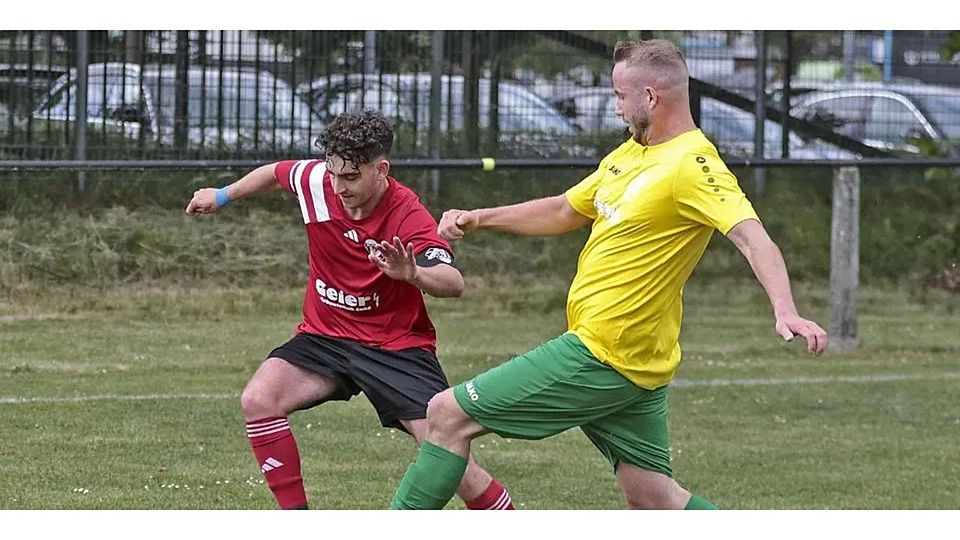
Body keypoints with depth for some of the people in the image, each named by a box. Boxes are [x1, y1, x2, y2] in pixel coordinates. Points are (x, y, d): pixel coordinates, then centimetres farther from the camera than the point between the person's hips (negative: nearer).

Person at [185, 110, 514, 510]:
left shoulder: (408, 217, -24)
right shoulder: (317, 181, -10)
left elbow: (453, 283, -38)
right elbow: (276, 173, 15)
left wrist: (412, 273, -58)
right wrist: (223, 195, 25)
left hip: (396, 346, -4)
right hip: (325, 337, 4)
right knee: (258, 400, -20)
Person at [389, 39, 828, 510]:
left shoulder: (691, 167, -17)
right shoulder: (630, 154, 13)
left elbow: (751, 236, -29)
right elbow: (565, 211, 26)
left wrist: (785, 311, -45)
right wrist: (479, 219, 17)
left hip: (602, 355, -9)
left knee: (448, 415, -4)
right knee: (652, 498, 8)